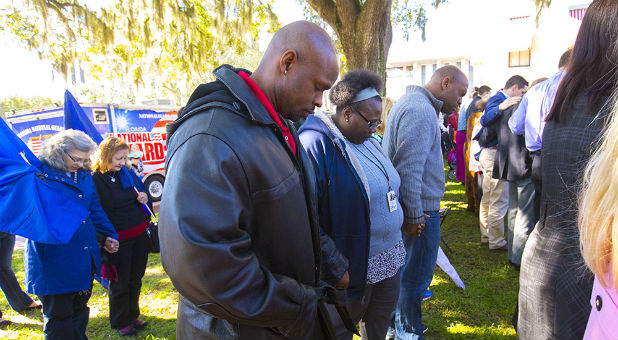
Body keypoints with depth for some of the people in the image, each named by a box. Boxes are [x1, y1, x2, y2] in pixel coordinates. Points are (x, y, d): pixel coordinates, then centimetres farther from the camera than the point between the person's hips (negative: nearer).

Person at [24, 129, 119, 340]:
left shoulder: (84, 177, 11)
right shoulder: (39, 174, -10)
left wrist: (107, 235, 12)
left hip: (85, 259, 6)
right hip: (54, 263, -6)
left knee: (80, 309, 21)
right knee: (59, 317, 6)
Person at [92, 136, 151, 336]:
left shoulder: (127, 172, 7)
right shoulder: (94, 180, -12)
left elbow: (141, 189, 20)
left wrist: (144, 197, -4)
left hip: (140, 234, 6)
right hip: (119, 240, -6)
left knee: (135, 280, 17)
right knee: (120, 283, 9)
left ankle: (132, 316, 36)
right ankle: (120, 323, 29)